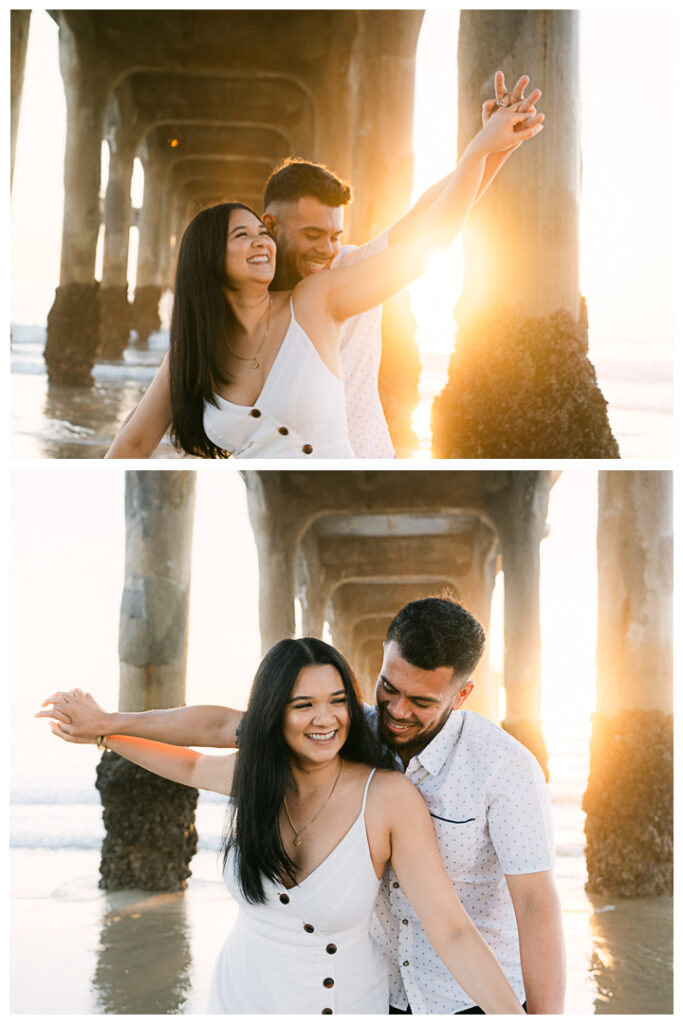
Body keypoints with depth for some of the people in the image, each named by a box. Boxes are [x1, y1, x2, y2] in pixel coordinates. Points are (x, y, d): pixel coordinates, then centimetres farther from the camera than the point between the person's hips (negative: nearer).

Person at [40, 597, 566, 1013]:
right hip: (388, 989, 5)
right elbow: (226, 725, 2)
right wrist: (106, 722, 10)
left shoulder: (506, 767, -24)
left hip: (481, 999, -5)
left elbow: (537, 904, -24)